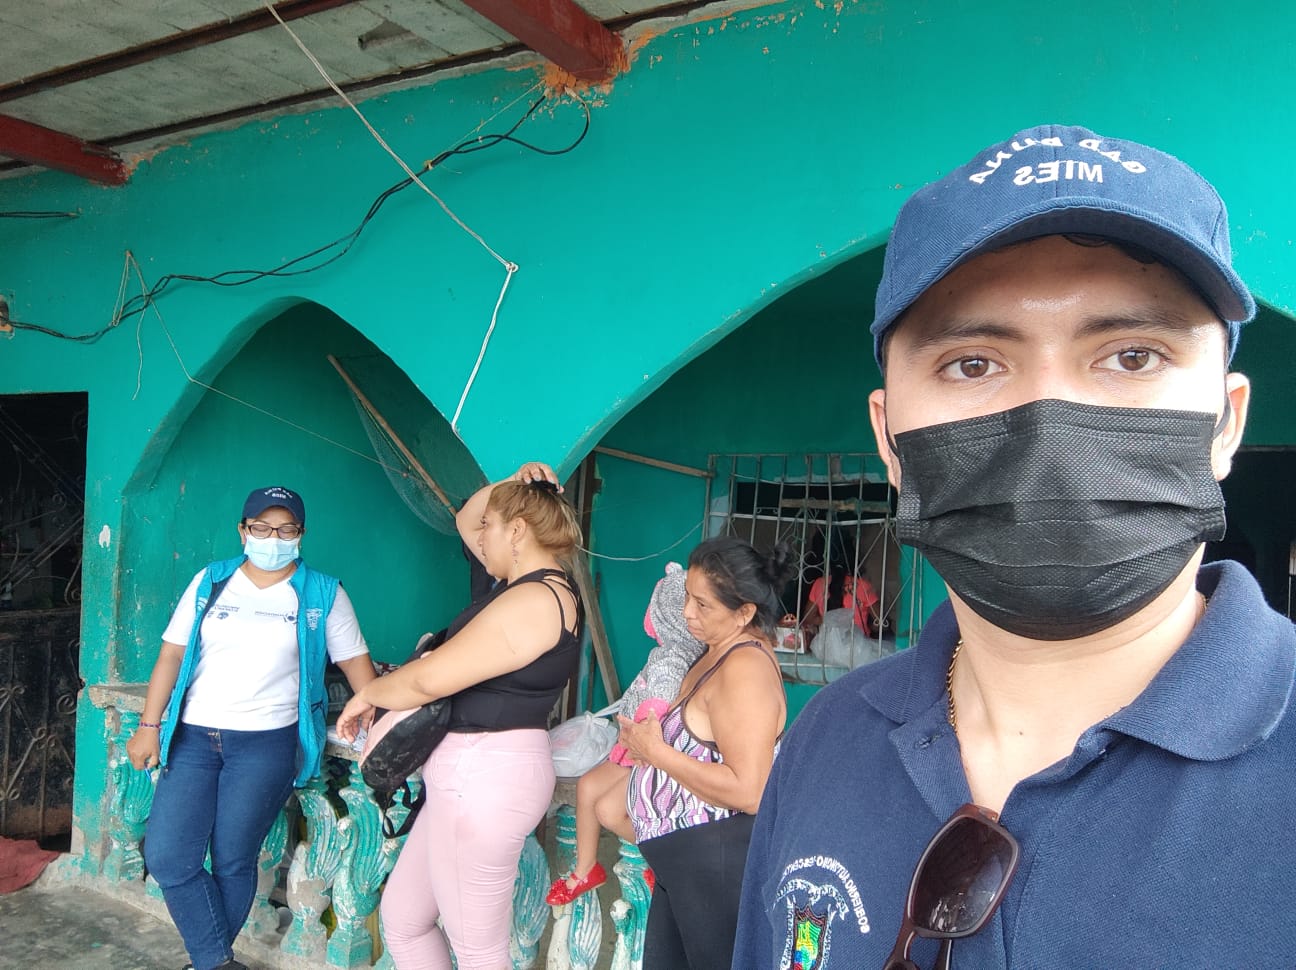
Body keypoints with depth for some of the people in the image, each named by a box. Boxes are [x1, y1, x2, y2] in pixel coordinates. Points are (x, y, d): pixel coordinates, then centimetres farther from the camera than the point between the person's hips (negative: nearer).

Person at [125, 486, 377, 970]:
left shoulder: (323, 594, 0)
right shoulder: (210, 582, 7)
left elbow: (356, 663, 3)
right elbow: (171, 655, 7)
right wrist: (149, 726, 2)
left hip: (267, 743, -3)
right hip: (193, 736, 3)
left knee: (233, 862, 2)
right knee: (166, 857, -3)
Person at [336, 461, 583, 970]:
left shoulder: (533, 601, -21)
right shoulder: (531, 581, 11)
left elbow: (431, 678, -23)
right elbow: (464, 521, 25)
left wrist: (367, 695, -4)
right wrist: (509, 486, 8)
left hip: (484, 776, -11)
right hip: (472, 773, 11)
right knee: (401, 917, 20)